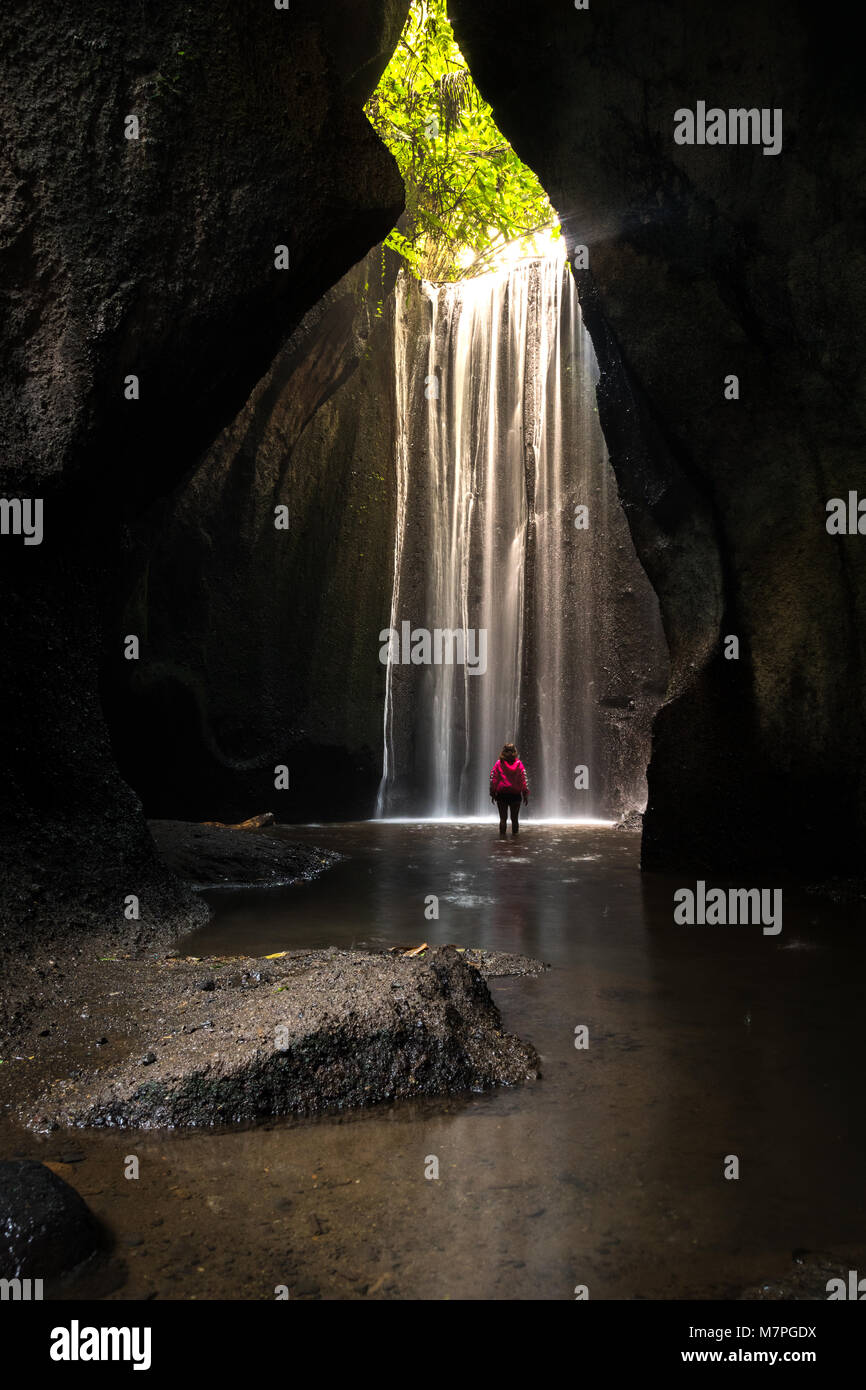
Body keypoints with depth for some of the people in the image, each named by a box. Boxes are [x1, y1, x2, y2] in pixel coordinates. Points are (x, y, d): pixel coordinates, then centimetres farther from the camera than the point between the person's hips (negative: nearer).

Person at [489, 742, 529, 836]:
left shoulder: (498, 763, -1)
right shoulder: (519, 764, -1)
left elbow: (492, 779, -1)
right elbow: (524, 780, -2)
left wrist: (493, 794, 6)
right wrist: (526, 795, 2)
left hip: (501, 794, 0)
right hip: (515, 794, 0)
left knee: (503, 818, 6)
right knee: (515, 818, 9)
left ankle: (502, 833, 1)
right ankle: (515, 832, 7)